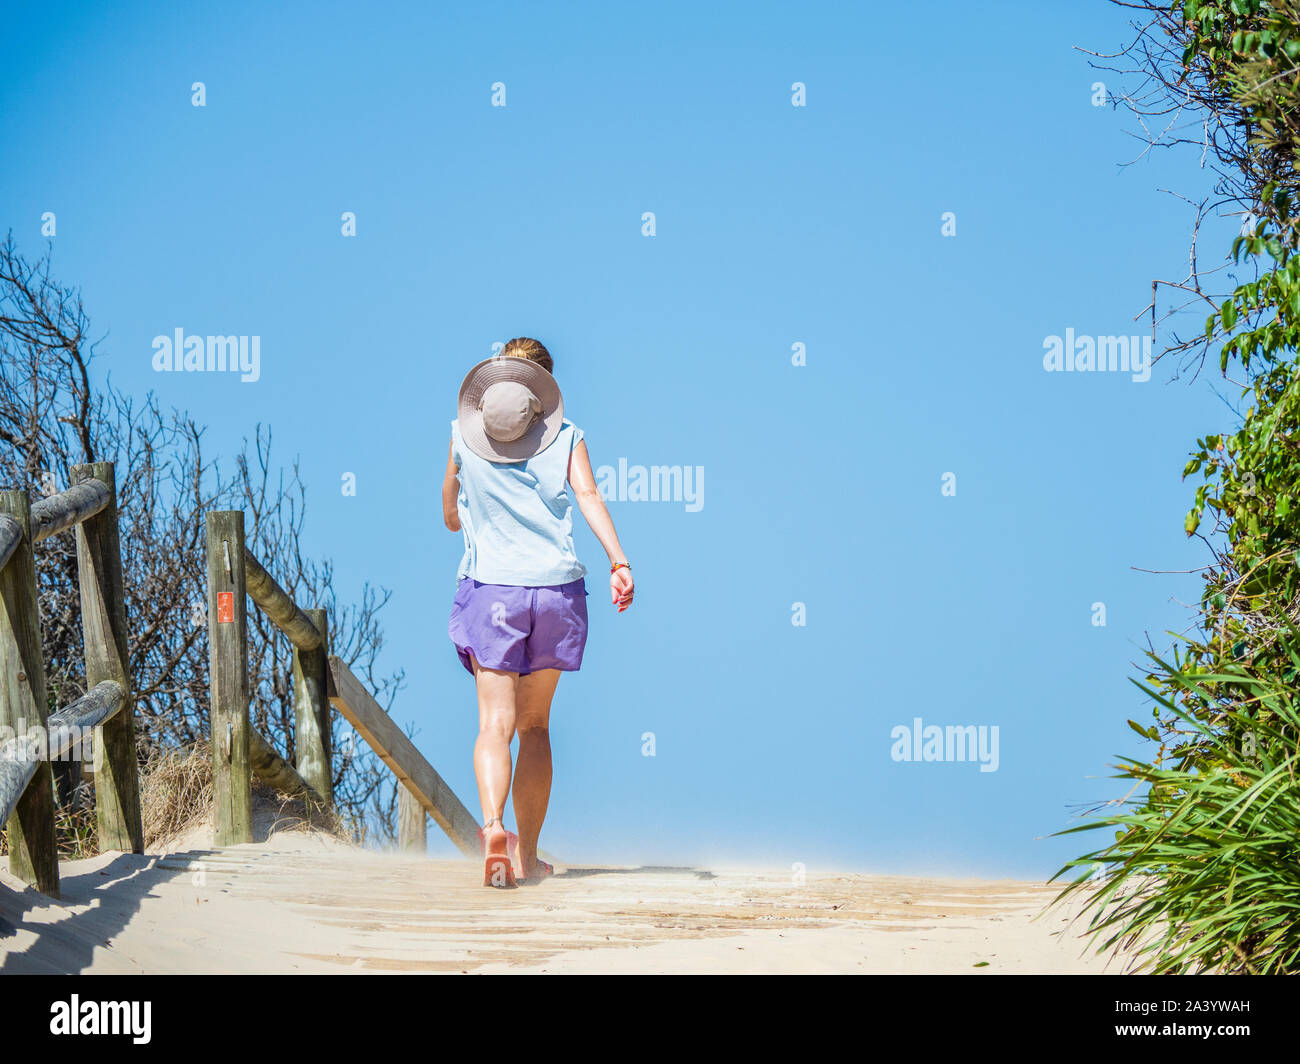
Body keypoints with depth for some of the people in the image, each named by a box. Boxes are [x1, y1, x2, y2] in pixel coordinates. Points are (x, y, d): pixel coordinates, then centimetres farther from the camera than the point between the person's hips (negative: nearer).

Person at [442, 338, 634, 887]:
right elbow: (589, 496, -11)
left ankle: (493, 826, -34)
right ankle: (527, 857, 17)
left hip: (490, 589, -1)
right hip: (556, 588, 2)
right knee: (535, 726, 14)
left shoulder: (462, 435, 7)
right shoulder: (566, 436, 6)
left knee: (495, 723, -7)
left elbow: (451, 516, 15)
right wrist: (618, 561, -21)